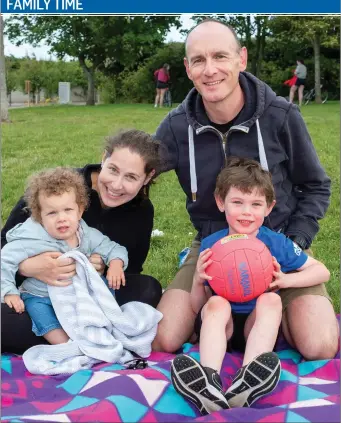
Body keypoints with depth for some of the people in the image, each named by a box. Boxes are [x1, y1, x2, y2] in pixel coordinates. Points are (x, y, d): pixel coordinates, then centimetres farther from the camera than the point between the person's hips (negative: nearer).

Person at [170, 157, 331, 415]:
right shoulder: (210, 245, -2)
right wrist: (198, 280, -20)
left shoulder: (276, 243, -2)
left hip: (259, 326, 0)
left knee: (270, 300, -28)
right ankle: (209, 384, -52)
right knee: (217, 303, -29)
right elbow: (197, 308, 3)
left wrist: (285, 280, -14)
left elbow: (322, 271, 4)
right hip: (220, 326, 0)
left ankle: (246, 382, -49)